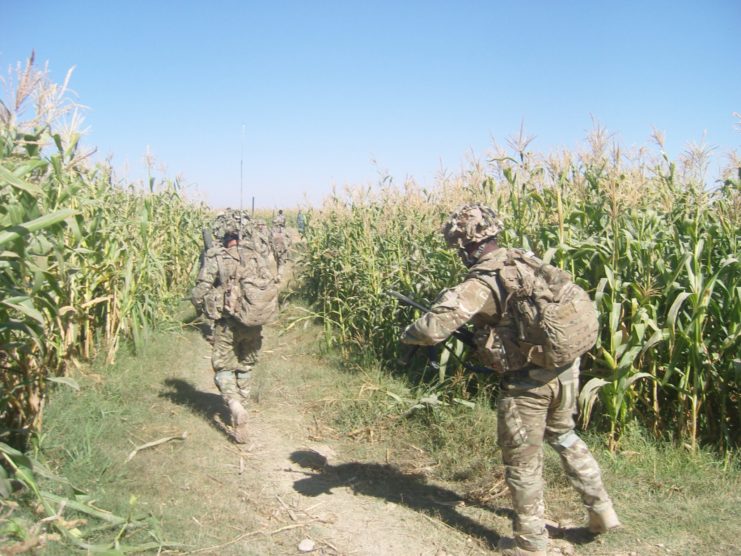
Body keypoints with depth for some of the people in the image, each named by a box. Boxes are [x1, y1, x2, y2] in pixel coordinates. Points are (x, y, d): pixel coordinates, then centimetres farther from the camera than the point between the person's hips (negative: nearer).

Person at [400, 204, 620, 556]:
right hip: (566, 369, 7)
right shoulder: (529, 261, 2)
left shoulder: (480, 283, -20)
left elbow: (434, 328, -25)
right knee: (564, 438, 30)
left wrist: (408, 334, -4)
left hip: (528, 383, -7)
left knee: (523, 462, 13)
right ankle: (602, 511, 37)